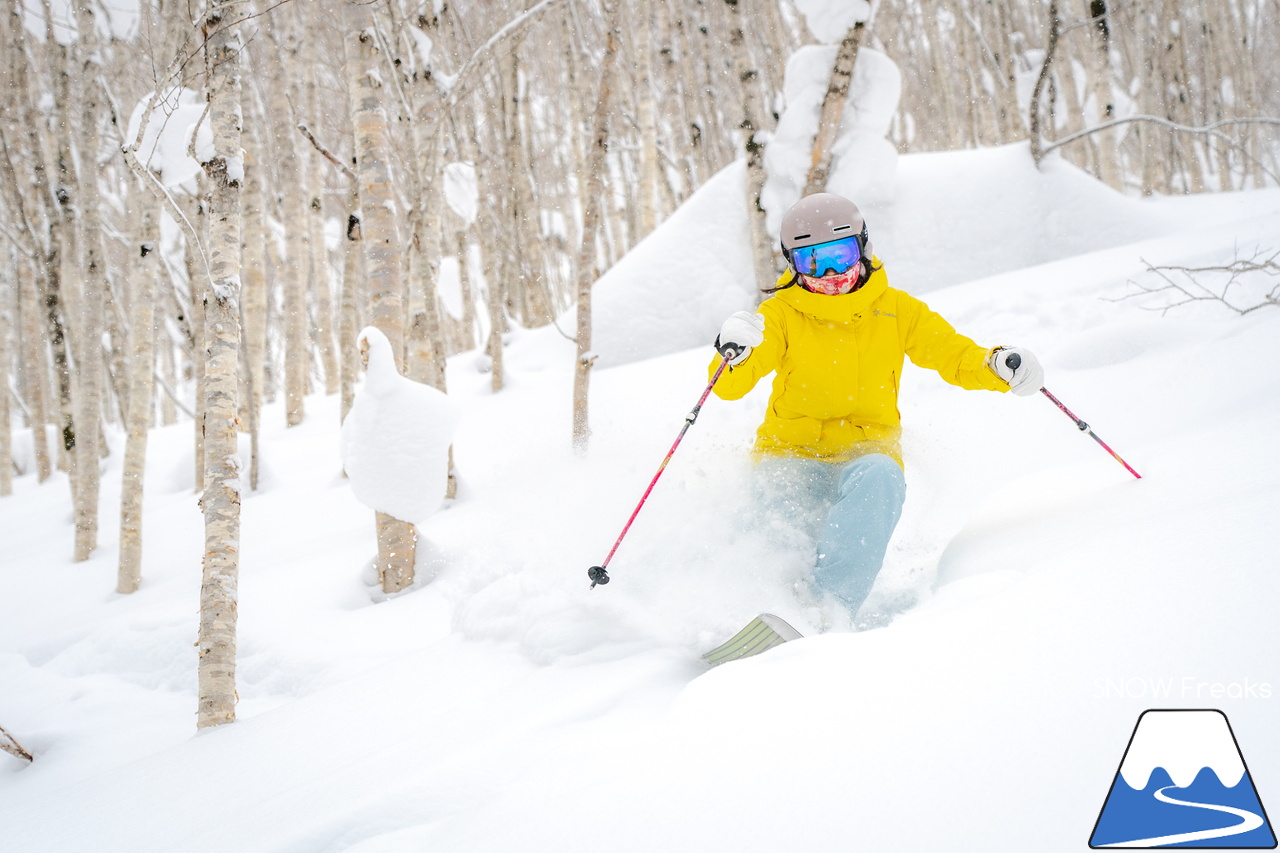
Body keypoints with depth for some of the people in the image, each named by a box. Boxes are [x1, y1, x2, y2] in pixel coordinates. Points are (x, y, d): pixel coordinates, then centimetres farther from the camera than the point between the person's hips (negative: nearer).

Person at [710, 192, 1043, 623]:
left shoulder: (896, 310, 8)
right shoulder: (781, 314, 3)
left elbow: (955, 355, 10)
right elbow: (730, 386, -8)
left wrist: (999, 366, -13)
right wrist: (733, 354, -32)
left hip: (867, 452, 0)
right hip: (792, 450, 0)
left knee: (879, 478, -36)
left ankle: (830, 606, -48)